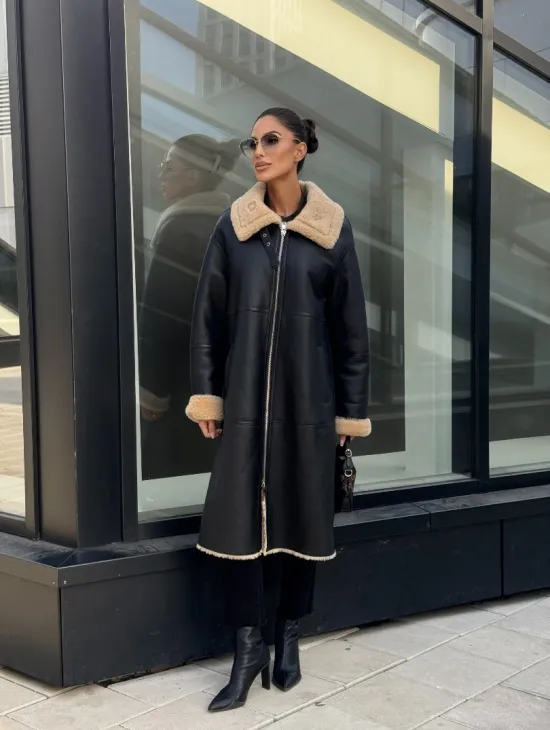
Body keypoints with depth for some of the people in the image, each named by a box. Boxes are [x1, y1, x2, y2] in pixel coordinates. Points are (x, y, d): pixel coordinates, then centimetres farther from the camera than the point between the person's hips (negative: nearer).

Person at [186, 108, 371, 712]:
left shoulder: (332, 228, 0)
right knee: (238, 517, -2)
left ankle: (288, 640, 26)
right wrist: (205, 394, -2)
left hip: (308, 398, 0)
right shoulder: (233, 225, 2)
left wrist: (350, 410, 1)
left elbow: (351, 326, 2)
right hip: (245, 396, 0)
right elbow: (208, 315, 4)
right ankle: (248, 650, 11)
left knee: (303, 515, 8)